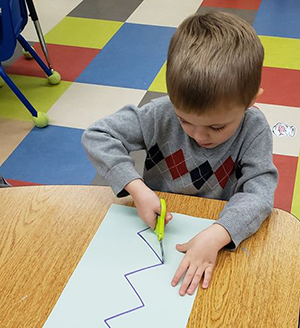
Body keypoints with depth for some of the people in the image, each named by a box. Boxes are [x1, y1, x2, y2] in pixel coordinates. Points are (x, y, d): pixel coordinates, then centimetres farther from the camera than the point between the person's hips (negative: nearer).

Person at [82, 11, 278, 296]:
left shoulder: (254, 130, -17)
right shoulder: (161, 115, -16)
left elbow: (258, 192, -24)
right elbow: (96, 136, -13)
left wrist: (215, 237, -41)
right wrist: (137, 189, -27)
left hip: (218, 229, 0)